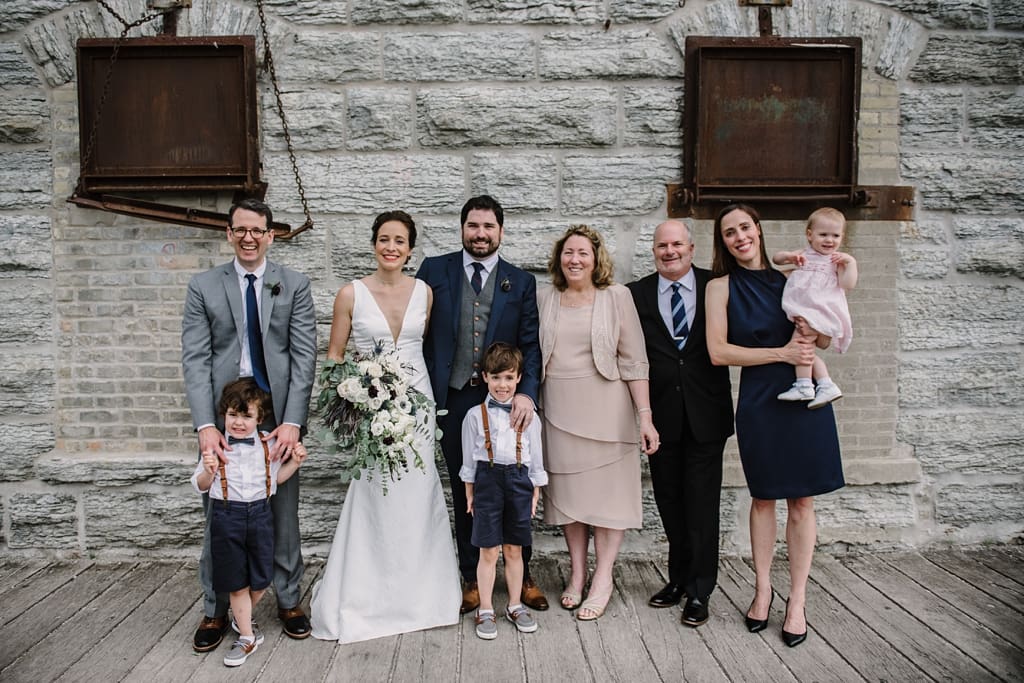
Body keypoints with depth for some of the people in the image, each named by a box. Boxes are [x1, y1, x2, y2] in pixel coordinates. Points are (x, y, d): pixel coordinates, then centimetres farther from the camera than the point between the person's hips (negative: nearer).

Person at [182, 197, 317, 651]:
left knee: (284, 514, 10)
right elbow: (195, 359, -2)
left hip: (278, 416, 0)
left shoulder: (295, 286, 3)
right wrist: (205, 425, -14)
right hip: (223, 416, 1)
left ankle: (288, 601, 27)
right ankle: (215, 610, 26)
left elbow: (304, 356, -3)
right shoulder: (203, 287, 4)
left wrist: (291, 422, -13)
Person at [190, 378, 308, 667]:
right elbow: (201, 486, -1)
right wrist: (208, 471, -22)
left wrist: (294, 462, -4)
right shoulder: (215, 446, -5)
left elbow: (276, 477, 12)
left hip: (260, 513, 2)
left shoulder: (268, 444, 0)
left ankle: (241, 617, 42)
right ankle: (247, 636, 23)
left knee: (261, 578, 13)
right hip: (227, 515, -2)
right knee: (237, 582, 8)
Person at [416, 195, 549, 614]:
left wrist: (527, 392, -16)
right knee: (464, 495, 11)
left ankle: (523, 576, 27)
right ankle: (471, 579, 26)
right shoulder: (434, 271, 4)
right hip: (453, 401, 0)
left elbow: (531, 345, 0)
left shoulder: (521, 282, 5)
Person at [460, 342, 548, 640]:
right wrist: (470, 494, 6)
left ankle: (515, 605, 27)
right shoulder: (475, 416, -2)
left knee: (514, 550, 11)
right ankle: (485, 610, 17)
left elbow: (536, 458, 8)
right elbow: (469, 459, 5)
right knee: (488, 551, 4)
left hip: (519, 480, 1)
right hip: (488, 479, -1)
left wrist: (535, 493, 8)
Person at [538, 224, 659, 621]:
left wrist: (645, 416, -8)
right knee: (567, 490, 9)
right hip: (559, 409, 3)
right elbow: (533, 354, 9)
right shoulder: (545, 298, 6)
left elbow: (634, 361, -4)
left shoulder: (617, 297, -2)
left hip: (605, 408, -2)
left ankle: (602, 580, 15)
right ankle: (577, 573, 22)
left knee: (607, 489, 3)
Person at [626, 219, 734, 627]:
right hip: (661, 415, 2)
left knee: (702, 503, 5)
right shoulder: (636, 294, 2)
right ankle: (679, 578, 29)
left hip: (706, 413, -1)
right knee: (669, 502, 13)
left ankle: (699, 590, 18)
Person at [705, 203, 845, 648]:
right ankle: (763, 590, 25)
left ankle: (797, 601, 15)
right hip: (759, 401, -2)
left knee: (801, 501, 5)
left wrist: (812, 335, -7)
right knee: (763, 498, 9)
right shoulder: (721, 287, 1)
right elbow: (718, 352, -8)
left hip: (805, 395, 2)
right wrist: (781, 352, -13)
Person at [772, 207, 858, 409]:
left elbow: (848, 285, -2)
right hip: (801, 309, 6)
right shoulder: (804, 255, 19)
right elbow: (775, 259, 19)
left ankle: (804, 386, -17)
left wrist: (851, 262, -9)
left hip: (820, 310, -6)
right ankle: (826, 385, 11)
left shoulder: (838, 260, 8)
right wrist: (789, 256, -1)